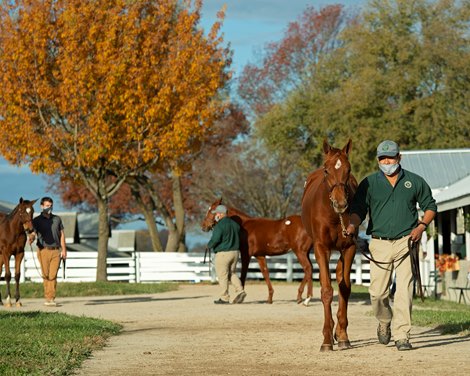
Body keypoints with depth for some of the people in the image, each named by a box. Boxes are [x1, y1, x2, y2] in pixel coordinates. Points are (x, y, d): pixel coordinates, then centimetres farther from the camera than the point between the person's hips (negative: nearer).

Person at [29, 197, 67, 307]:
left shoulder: (57, 219, 12)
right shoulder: (37, 220, 3)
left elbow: (62, 235, 12)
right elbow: (33, 233, -7)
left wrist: (64, 249, 4)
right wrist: (31, 239, -31)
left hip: (56, 250, 1)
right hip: (43, 250, -1)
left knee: (53, 275, -6)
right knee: (46, 275, 3)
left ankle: (51, 298, -6)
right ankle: (48, 297, 15)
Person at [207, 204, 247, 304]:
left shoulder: (219, 226, -16)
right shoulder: (235, 224, 8)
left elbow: (215, 240, -21)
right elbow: (238, 237, 15)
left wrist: (209, 245, -3)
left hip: (223, 254, -7)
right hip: (235, 252, 7)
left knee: (222, 276, 1)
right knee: (232, 273, 18)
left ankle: (224, 298, 4)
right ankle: (240, 291, 0)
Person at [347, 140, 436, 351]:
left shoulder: (415, 182, 7)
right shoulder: (369, 183, 5)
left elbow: (430, 206, 15)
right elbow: (359, 209, -2)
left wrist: (421, 226, -3)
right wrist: (352, 225, -23)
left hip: (406, 242, -1)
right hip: (380, 244, 1)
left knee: (404, 290, -8)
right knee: (377, 292, 0)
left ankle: (401, 336, -3)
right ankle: (384, 322, 30)